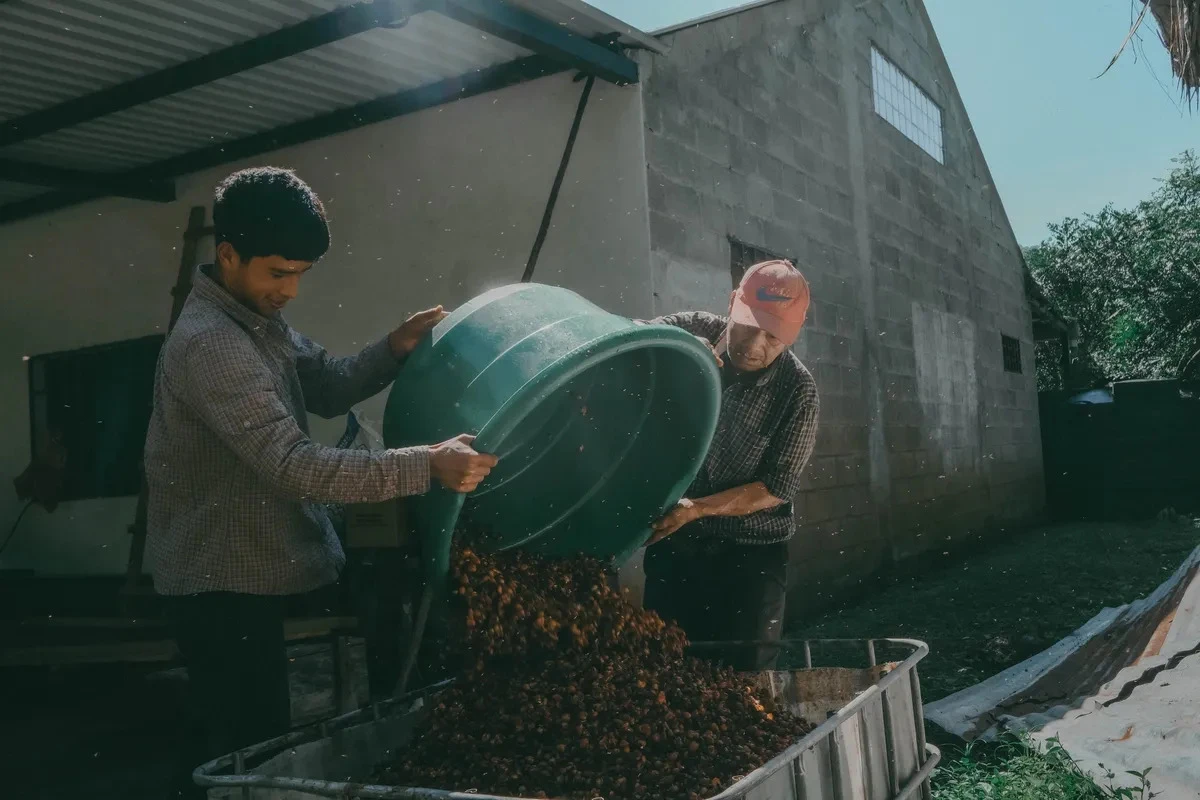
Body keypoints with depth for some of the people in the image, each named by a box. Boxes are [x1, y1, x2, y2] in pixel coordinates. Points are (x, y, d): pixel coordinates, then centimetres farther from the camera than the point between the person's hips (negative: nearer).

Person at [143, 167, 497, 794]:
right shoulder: (210, 345, -26)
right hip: (223, 583, -10)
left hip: (247, 572, 10)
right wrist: (426, 466, -39)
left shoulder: (260, 321, 6)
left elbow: (327, 388, 12)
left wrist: (394, 350, -7)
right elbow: (295, 468, -33)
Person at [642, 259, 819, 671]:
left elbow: (778, 487, -11)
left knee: (743, 673, 3)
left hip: (749, 554, -2)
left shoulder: (798, 391, -12)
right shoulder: (694, 330, -6)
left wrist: (695, 509, -22)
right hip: (673, 544, 2)